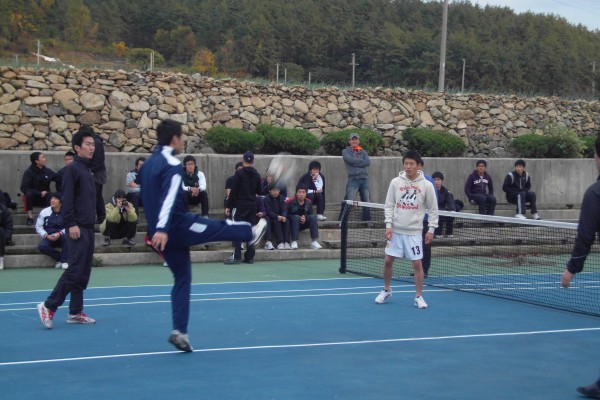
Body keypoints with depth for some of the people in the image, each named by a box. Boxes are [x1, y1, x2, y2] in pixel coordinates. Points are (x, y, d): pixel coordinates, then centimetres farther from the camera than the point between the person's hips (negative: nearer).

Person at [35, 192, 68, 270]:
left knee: (66, 237, -37)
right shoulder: (44, 212, 0)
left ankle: (65, 261, -18)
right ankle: (60, 258, -10)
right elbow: (38, 226, 4)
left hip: (62, 236, -2)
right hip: (49, 238, 2)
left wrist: (60, 233, -22)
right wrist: (47, 235, -12)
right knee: (41, 246, -29)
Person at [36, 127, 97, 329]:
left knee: (83, 272, 8)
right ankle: (49, 306, -5)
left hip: (88, 227, 9)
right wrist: (71, 224, -20)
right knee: (74, 270, -12)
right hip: (77, 228, -9)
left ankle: (75, 312, 12)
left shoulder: (88, 170, 17)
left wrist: (92, 222, 17)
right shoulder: (72, 169, -8)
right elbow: (67, 199, -15)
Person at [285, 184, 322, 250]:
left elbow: (310, 214, 4)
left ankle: (314, 241, -27)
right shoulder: (290, 201, -13)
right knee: (296, 217, -34)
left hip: (303, 224, 4)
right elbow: (286, 214, -14)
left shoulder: (308, 202, 0)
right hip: (292, 224, -4)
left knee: (313, 217, -20)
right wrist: (299, 218, -22)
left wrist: (304, 217, -18)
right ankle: (294, 242, -40)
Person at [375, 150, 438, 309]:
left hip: (414, 231, -2)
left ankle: (419, 297, 10)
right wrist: (388, 225, -4)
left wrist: (431, 230, -3)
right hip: (395, 230, 2)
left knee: (417, 263, -2)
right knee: (388, 261, 5)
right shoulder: (395, 182, 0)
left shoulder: (426, 185, -5)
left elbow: (433, 209, 1)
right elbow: (389, 205, 4)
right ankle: (386, 290, 26)